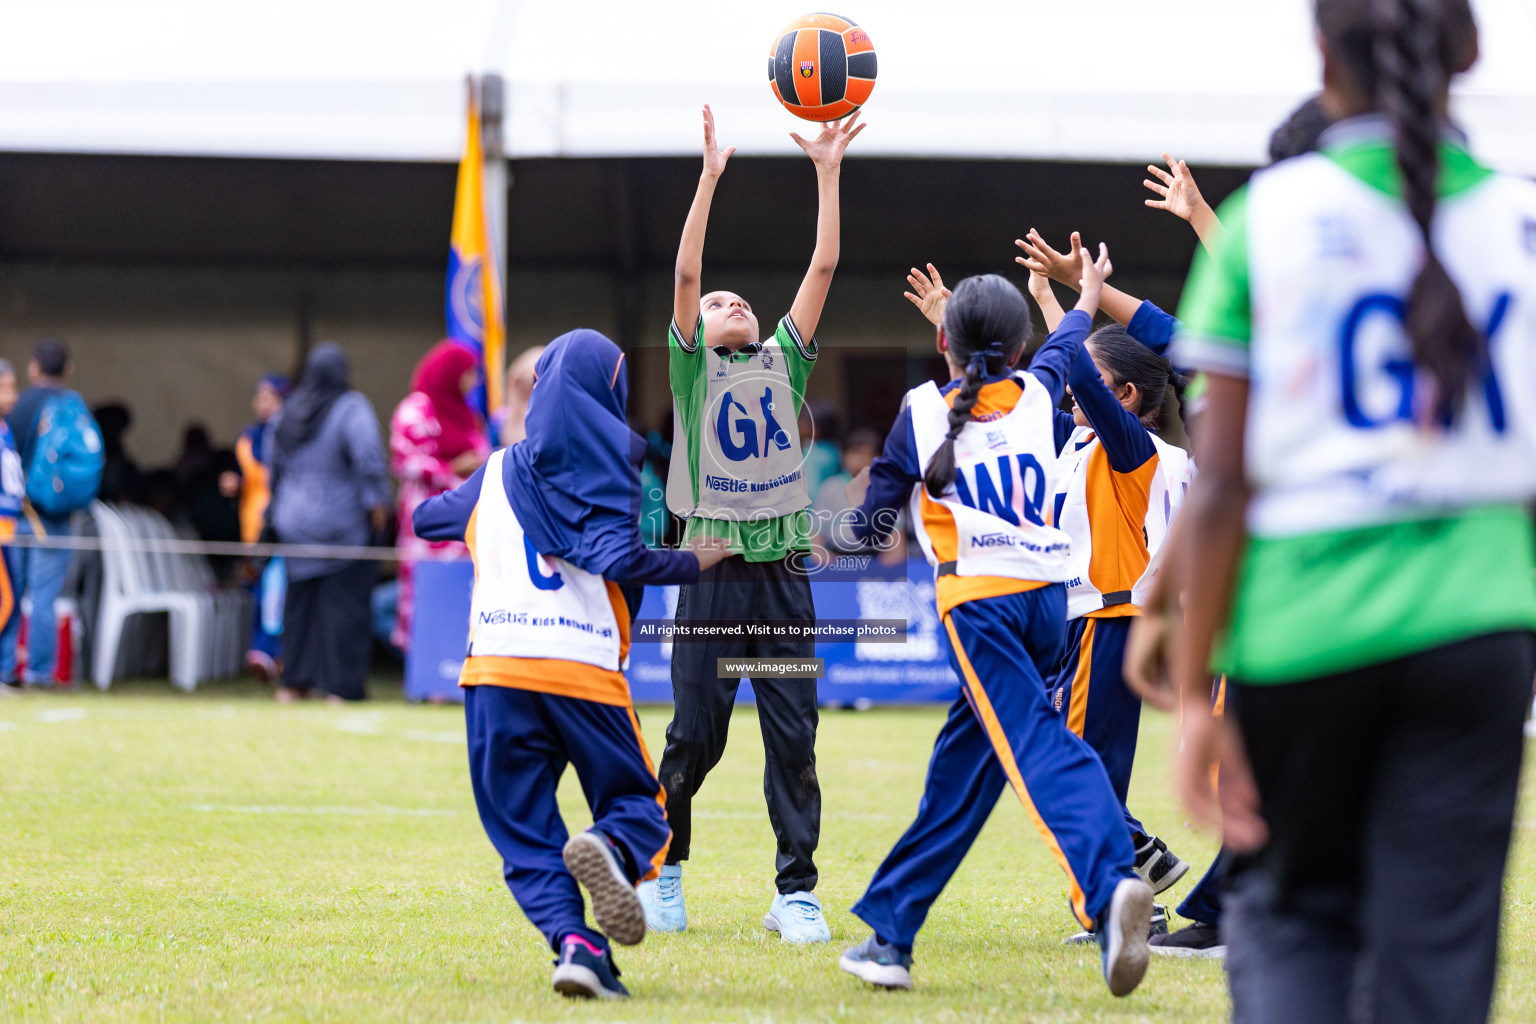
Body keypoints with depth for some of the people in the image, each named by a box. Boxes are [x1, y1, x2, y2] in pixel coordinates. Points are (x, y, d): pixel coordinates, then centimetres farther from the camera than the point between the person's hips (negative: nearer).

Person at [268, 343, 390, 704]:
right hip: (342, 522, -5)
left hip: (294, 521, 5)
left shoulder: (287, 412, 6)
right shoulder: (351, 409, -12)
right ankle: (341, 685, -2)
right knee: (343, 602, -1)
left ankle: (294, 681, 15)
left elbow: (274, 464, 14)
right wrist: (377, 501, -16)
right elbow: (368, 456, -24)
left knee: (300, 599, 13)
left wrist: (277, 510, 24)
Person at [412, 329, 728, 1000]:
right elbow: (624, 559, -11)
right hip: (585, 669, -2)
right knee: (636, 798, 12)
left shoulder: (497, 474, 19)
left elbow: (428, 518, 36)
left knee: (523, 825, 6)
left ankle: (572, 937, -19)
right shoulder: (620, 459, 5)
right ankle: (613, 846, -24)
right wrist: (697, 562, 2)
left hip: (496, 668, 3)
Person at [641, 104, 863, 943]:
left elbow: (824, 266, 9)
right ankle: (663, 866, 18)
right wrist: (710, 175, -12)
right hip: (714, 566, -2)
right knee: (696, 733, 0)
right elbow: (686, 272, -5)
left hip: (783, 568, 3)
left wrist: (827, 173, 3)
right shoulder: (692, 365, 8)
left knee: (793, 737, 0)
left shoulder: (782, 362, 15)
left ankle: (796, 891, 3)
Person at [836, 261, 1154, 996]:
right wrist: (1086, 299, 58)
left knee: (1038, 748, -20)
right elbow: (1061, 350, 37)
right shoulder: (1037, 395, 12)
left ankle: (1109, 885, -45)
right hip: (1048, 596, 5)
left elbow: (874, 518, 9)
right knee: (963, 765, 14)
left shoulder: (923, 410, 2)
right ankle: (890, 929, 19)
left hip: (979, 597, -5)